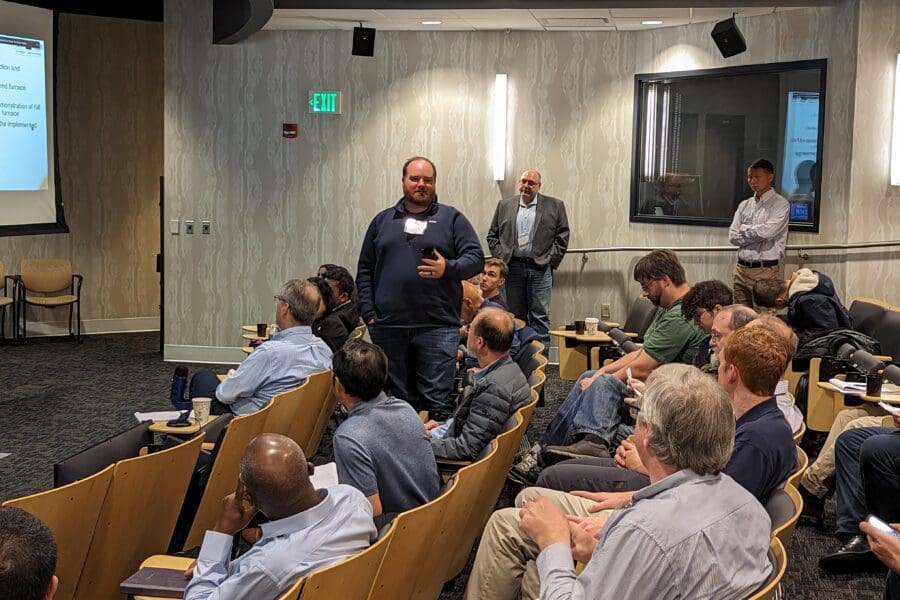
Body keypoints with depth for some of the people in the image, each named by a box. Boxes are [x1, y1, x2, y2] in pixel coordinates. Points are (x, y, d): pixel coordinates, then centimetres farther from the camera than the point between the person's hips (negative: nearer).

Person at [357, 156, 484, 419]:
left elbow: (476, 258, 1)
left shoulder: (452, 218, 9)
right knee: (397, 400, 9)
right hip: (388, 327, 3)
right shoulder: (383, 220, 15)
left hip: (437, 327, -2)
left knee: (437, 401, -5)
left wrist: (448, 268, -18)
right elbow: (365, 271, 14)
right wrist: (368, 313, 3)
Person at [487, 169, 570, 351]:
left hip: (540, 268, -2)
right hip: (512, 267, 2)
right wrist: (500, 258, 2)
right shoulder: (504, 206, 11)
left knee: (539, 317, -1)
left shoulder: (554, 206, 4)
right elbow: (492, 235, 13)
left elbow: (562, 236, 3)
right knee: (515, 316, 7)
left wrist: (551, 261, -5)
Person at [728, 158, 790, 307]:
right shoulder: (744, 205, 14)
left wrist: (744, 229, -1)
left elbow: (766, 231, -17)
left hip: (766, 271, -6)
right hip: (741, 268, 6)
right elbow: (733, 236, 6)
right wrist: (755, 234, -6)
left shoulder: (780, 204, -3)